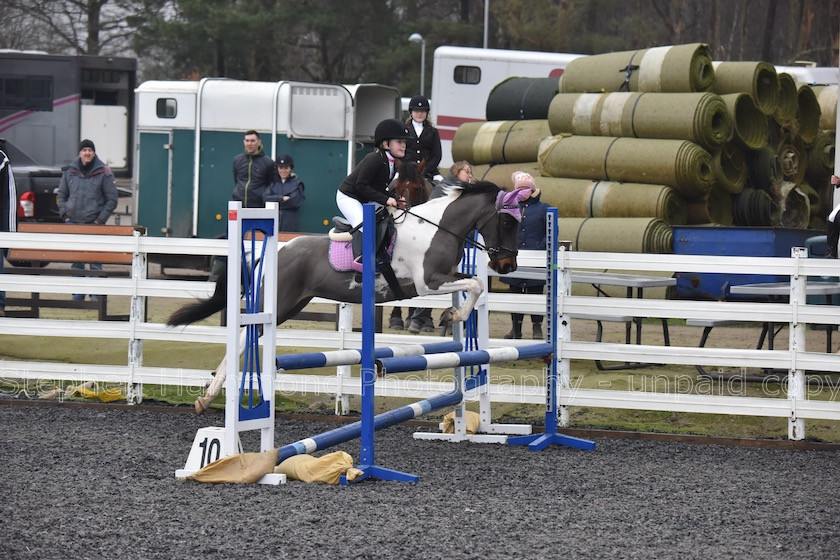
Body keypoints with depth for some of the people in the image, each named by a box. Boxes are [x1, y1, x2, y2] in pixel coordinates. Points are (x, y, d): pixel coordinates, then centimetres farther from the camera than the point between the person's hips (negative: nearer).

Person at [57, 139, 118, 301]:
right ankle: (78, 294, 9)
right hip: (73, 222, 3)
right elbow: (61, 195, 18)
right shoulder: (70, 172, 8)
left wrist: (100, 219, -6)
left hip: (95, 223, -3)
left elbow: (112, 199, 2)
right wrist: (65, 215, 6)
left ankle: (96, 294, 0)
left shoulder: (104, 173, -1)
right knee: (76, 261, 4)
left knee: (95, 261, -4)